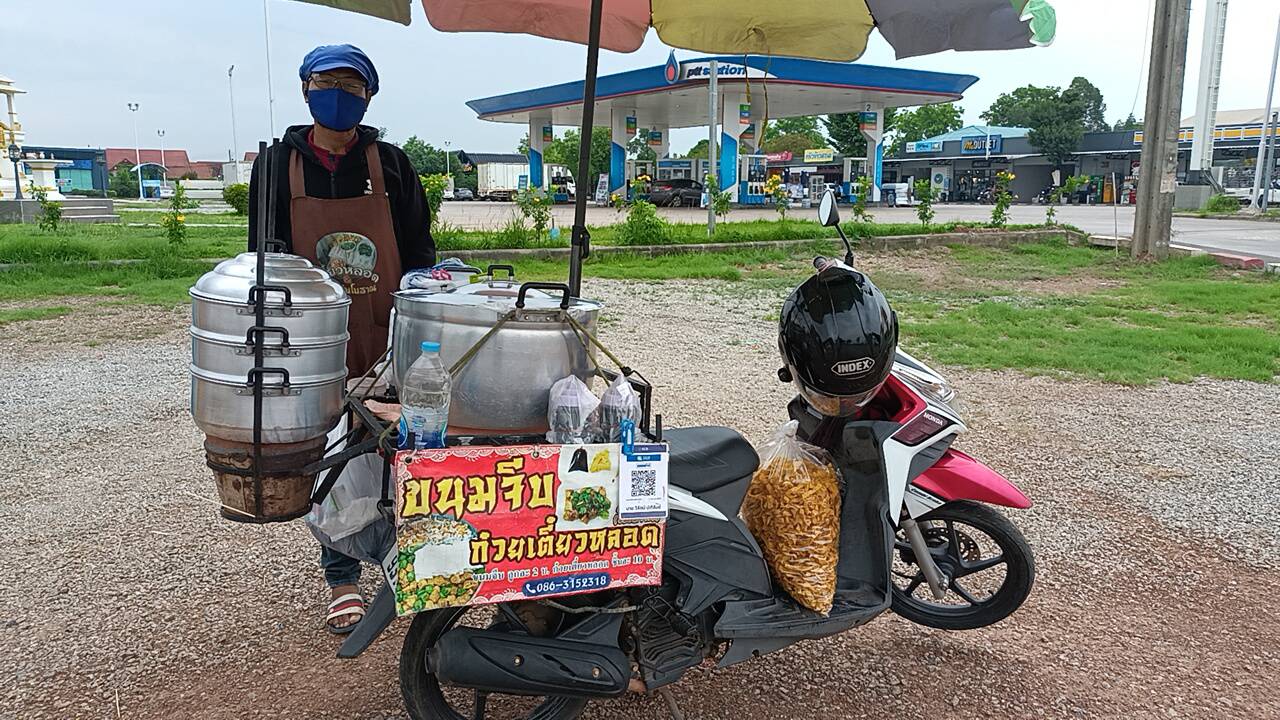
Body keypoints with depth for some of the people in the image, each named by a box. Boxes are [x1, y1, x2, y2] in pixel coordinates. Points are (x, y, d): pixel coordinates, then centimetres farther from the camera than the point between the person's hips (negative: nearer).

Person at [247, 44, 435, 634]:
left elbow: (418, 250, 8)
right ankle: (342, 578, 19)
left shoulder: (391, 164, 6)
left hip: (386, 341, 0)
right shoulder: (278, 164, 7)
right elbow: (263, 254, 9)